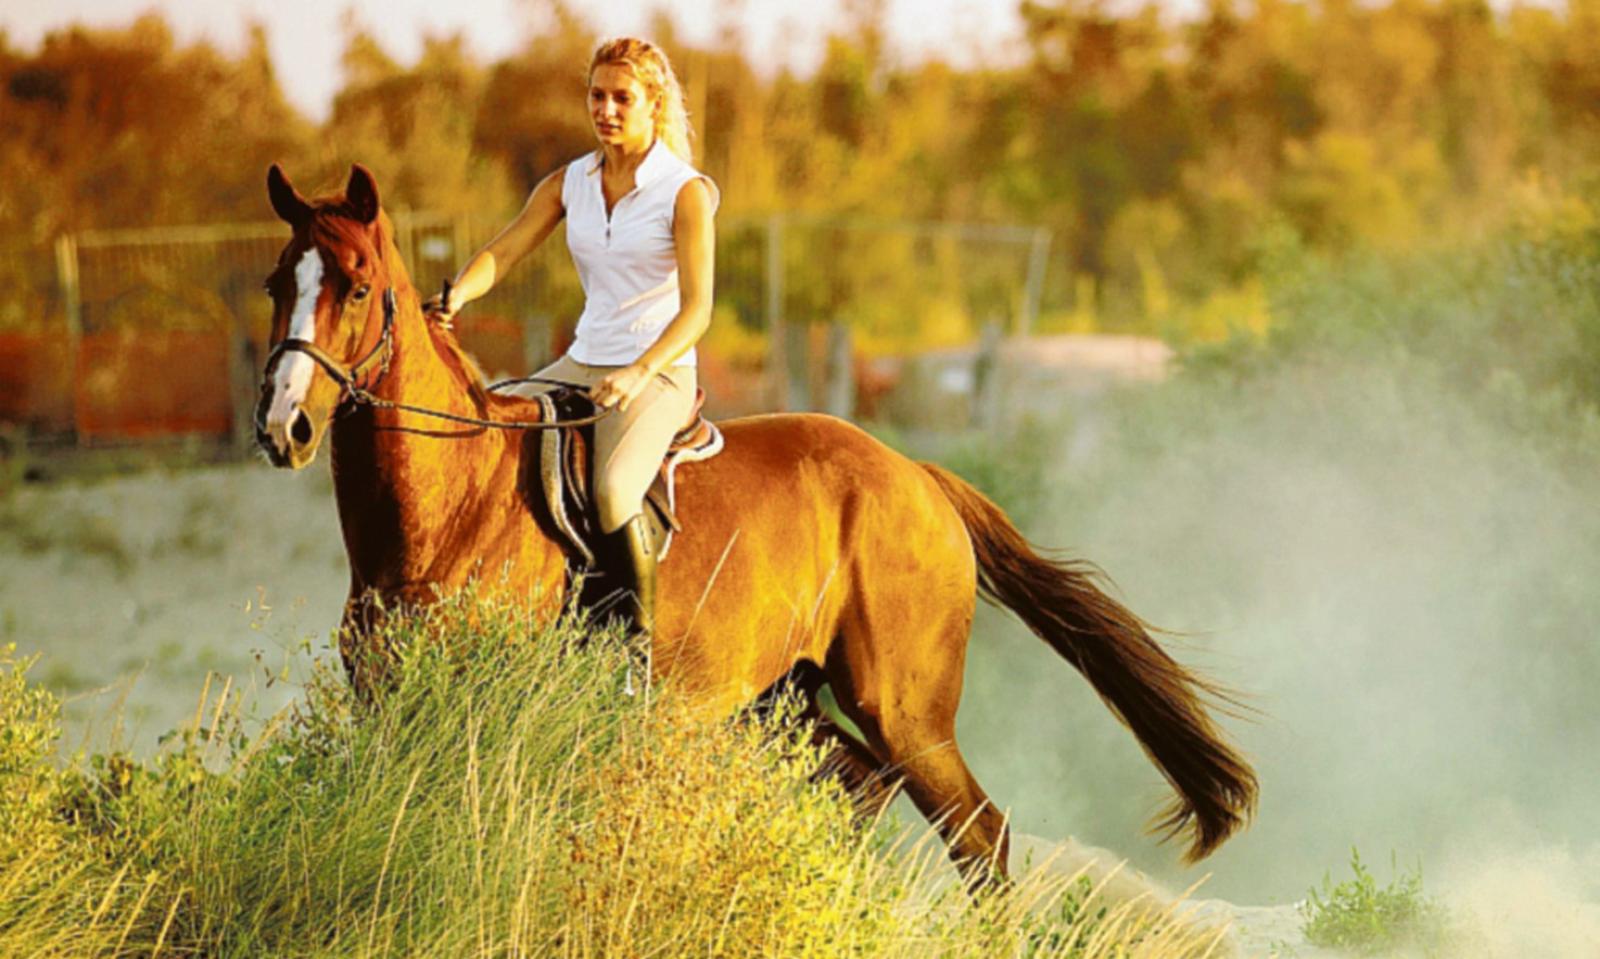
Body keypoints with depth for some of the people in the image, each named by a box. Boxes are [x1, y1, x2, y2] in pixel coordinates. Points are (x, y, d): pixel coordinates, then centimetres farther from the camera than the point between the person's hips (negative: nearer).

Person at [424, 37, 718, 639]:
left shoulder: (685, 192, -10)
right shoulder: (569, 184, 7)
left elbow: (697, 308, -18)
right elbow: (504, 251, -2)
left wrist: (638, 374, -34)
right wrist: (458, 293, -25)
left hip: (659, 373, -6)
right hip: (581, 365, 6)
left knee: (613, 492, -33)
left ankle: (643, 639, -20)